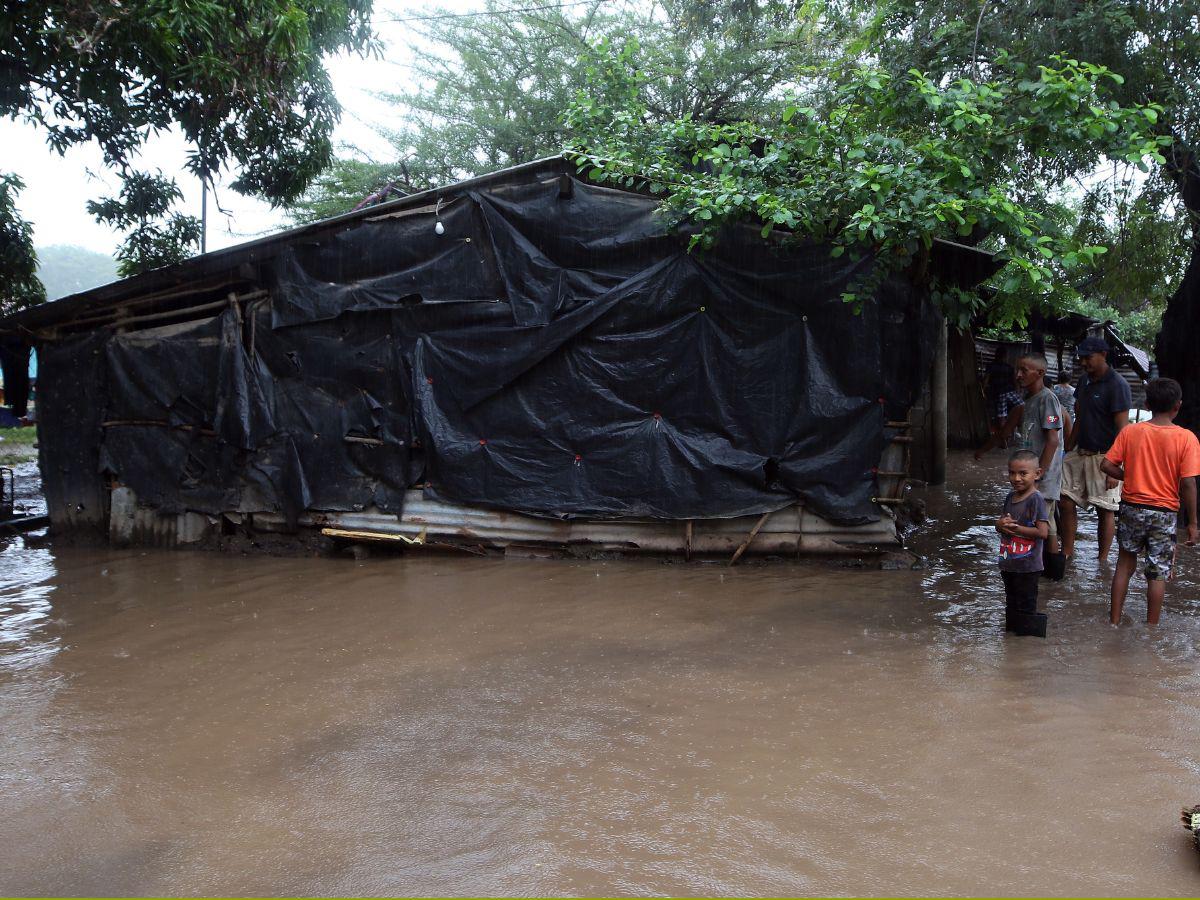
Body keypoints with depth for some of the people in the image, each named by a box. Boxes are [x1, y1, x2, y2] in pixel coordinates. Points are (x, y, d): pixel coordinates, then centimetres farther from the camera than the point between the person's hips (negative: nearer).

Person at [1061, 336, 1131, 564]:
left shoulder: (1117, 385, -14)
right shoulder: (1085, 381, 10)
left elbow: (1122, 429, -17)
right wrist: (1068, 450, 15)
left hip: (1104, 457, -7)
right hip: (1081, 452, 7)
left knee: (1105, 510, 3)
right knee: (1067, 500, 6)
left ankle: (1102, 561, 14)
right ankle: (1067, 552, 18)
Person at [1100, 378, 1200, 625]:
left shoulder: (1130, 432, -5)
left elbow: (1106, 464, -8)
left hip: (1132, 507, 2)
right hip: (1164, 512, -2)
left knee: (1125, 563, 17)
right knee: (1158, 574, 8)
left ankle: (1114, 622, 20)